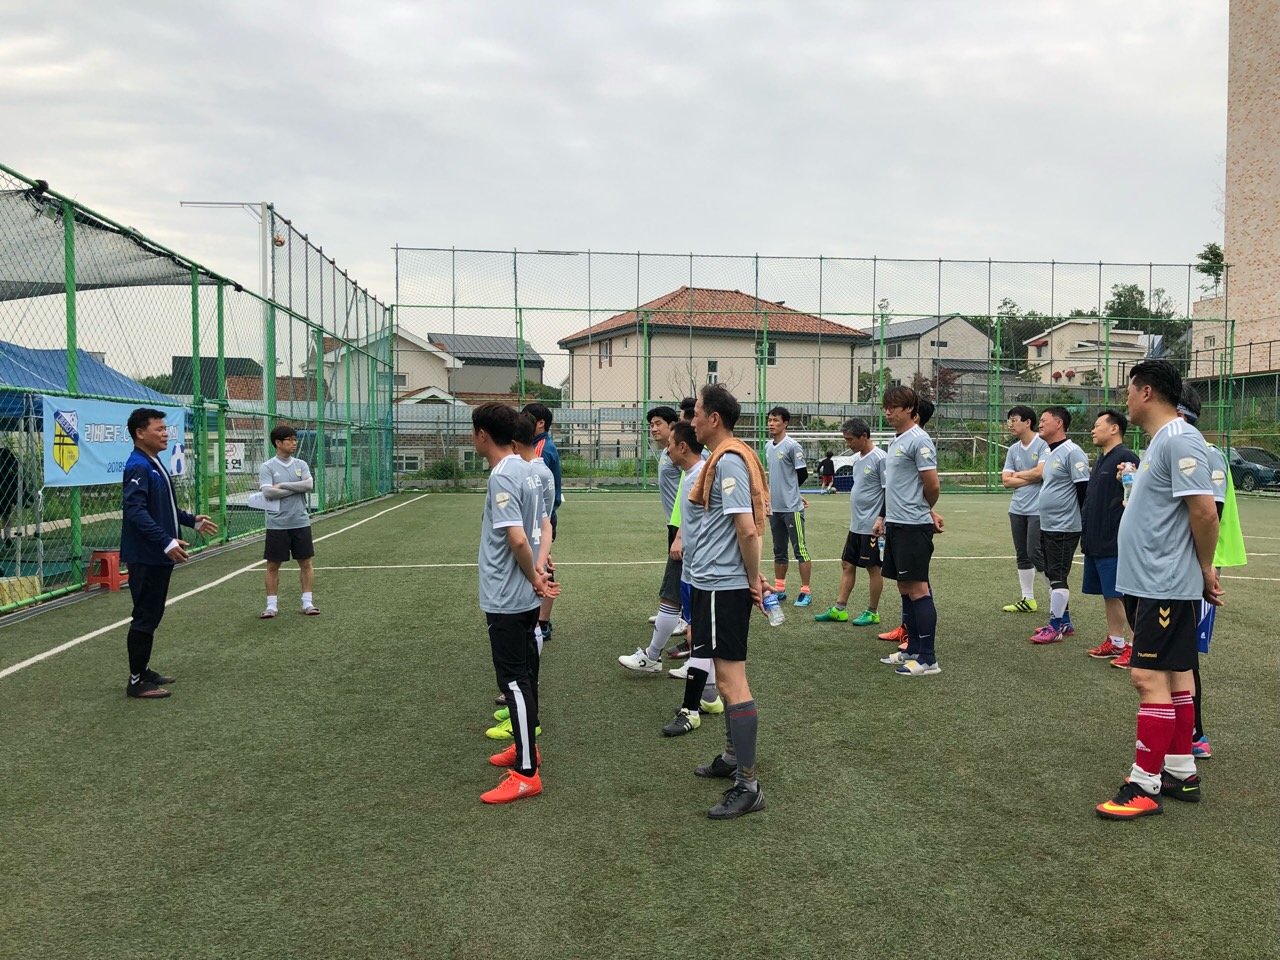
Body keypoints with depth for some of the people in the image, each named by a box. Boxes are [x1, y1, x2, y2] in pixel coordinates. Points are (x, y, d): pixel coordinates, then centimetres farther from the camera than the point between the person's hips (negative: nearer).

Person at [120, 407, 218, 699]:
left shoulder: (155, 465, 14)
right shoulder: (138, 467, -17)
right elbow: (136, 511, -26)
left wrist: (192, 520, 24)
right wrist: (167, 542, -30)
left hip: (159, 556, 10)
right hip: (146, 557, -10)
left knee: (151, 615, 17)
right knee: (145, 617, -3)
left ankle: (143, 670, 28)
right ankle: (136, 681, 5)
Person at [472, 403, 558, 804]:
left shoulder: (501, 477, -20)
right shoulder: (526, 471, 9)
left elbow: (518, 539, -26)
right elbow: (544, 525, 15)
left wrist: (533, 578, -11)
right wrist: (540, 563, 1)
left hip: (506, 600, -10)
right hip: (524, 597, 10)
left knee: (514, 680, -4)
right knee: (523, 674, 20)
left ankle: (526, 774, 1)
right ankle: (525, 747, 34)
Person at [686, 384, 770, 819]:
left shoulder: (727, 461, -18)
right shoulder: (728, 458, 13)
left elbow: (747, 528, -23)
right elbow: (748, 526, 17)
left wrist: (753, 579, -13)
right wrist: (752, 577, 14)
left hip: (721, 587, -11)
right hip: (718, 583, 11)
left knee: (731, 681, -7)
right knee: (728, 676, 20)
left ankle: (747, 786, -2)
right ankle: (733, 757, 34)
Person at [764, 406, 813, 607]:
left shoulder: (792, 446, -10)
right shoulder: (768, 447, 12)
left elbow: (803, 474, -6)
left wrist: (790, 491, 6)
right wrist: (771, 495, 15)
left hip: (792, 507, -7)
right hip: (775, 507, 7)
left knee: (800, 549, -3)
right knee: (779, 551, 13)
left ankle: (805, 592, 1)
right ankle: (779, 589, 20)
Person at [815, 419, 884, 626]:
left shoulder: (880, 458, -14)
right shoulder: (858, 459, 12)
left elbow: (888, 492, -16)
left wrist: (881, 519, -19)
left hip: (872, 526, -9)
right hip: (855, 525, 9)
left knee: (873, 568, 2)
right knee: (847, 565, 10)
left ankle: (872, 612, 12)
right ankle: (840, 609, 16)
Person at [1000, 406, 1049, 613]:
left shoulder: (1043, 444, -9)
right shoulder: (1013, 449, 12)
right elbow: (1005, 481, 6)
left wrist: (1018, 475, -4)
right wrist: (1030, 479, -6)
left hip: (1038, 510, -7)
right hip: (1017, 509, 7)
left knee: (1036, 554, -9)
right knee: (1022, 555, 10)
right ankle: (1028, 600, 18)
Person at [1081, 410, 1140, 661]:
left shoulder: (1126, 458, -13)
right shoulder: (1101, 459, 17)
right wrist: (1086, 532, 19)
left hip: (1115, 543, -9)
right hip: (1096, 542, 9)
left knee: (1122, 596, -4)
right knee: (1108, 595, 15)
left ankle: (1133, 645, 3)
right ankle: (1114, 642, 24)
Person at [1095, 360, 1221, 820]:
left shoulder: (1179, 441, -16)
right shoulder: (1160, 441, 15)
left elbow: (1205, 510, -20)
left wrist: (1205, 570, -12)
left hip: (1165, 586, -10)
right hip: (1150, 583, 10)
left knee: (1149, 677, -8)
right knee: (1174, 675, 14)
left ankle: (1144, 785, -3)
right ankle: (1181, 772, 23)